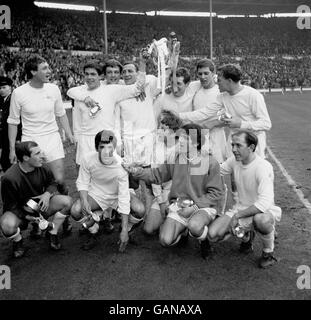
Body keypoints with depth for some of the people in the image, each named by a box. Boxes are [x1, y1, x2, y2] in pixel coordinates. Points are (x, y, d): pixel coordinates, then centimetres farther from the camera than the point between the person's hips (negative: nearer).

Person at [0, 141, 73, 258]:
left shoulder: (43, 168, -12)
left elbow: (52, 183, 7)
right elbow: (10, 206, -16)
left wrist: (47, 194, -15)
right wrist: (26, 216, -29)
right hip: (19, 212, -4)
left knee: (67, 201, -18)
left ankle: (52, 233, 4)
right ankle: (17, 240, 2)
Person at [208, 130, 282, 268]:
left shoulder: (263, 167, -25)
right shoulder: (234, 160, -5)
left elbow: (265, 203, -33)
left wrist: (237, 215, -31)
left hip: (262, 210, -6)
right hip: (241, 207, 6)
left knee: (261, 219, -42)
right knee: (213, 234, -12)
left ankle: (268, 252, -8)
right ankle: (246, 236, 19)